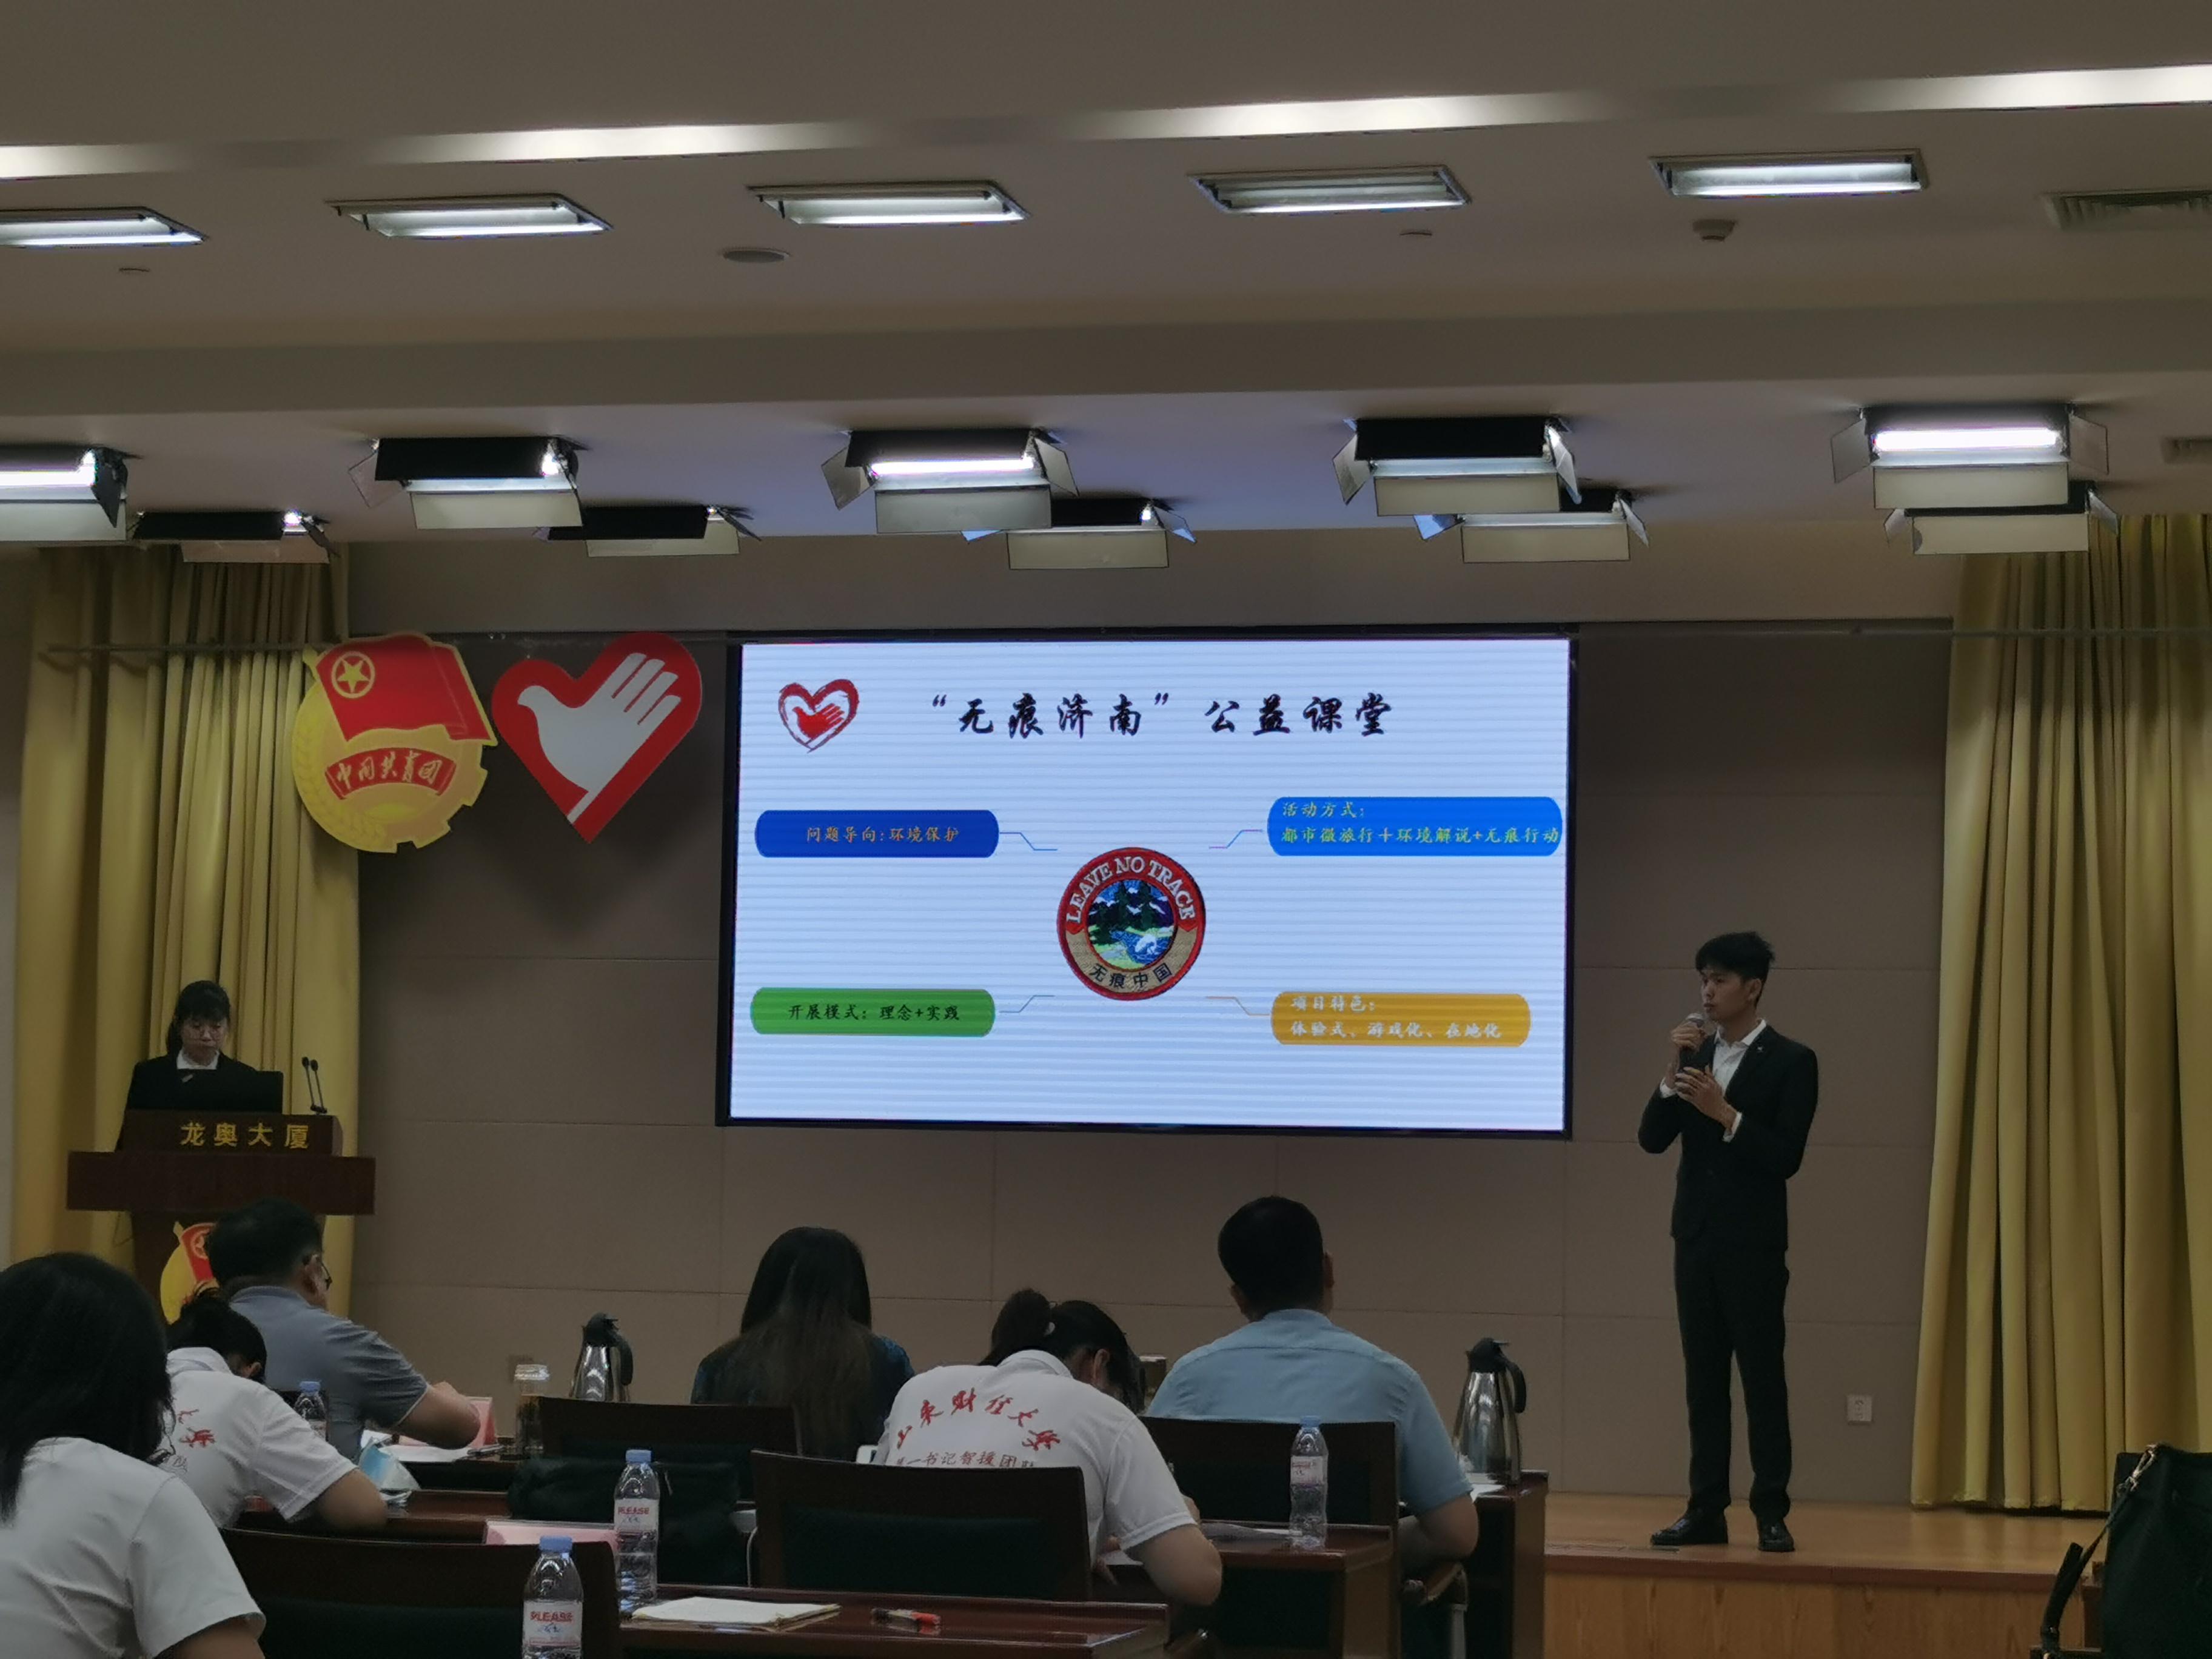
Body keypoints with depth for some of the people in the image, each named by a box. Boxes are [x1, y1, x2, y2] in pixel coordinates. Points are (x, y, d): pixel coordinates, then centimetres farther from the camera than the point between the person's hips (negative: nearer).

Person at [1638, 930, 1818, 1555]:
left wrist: (1726, 1114, -22)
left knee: (1762, 1377, -3)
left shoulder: (1790, 1061, -5)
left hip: (1754, 1244, -6)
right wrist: (1674, 1074, -8)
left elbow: (1787, 1158, -13)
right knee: (1703, 1379, 6)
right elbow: (1651, 1139, 4)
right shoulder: (1697, 1056, 11)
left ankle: (1772, 1513, 0)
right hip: (1696, 1238, 6)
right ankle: (1706, 1510, 9)